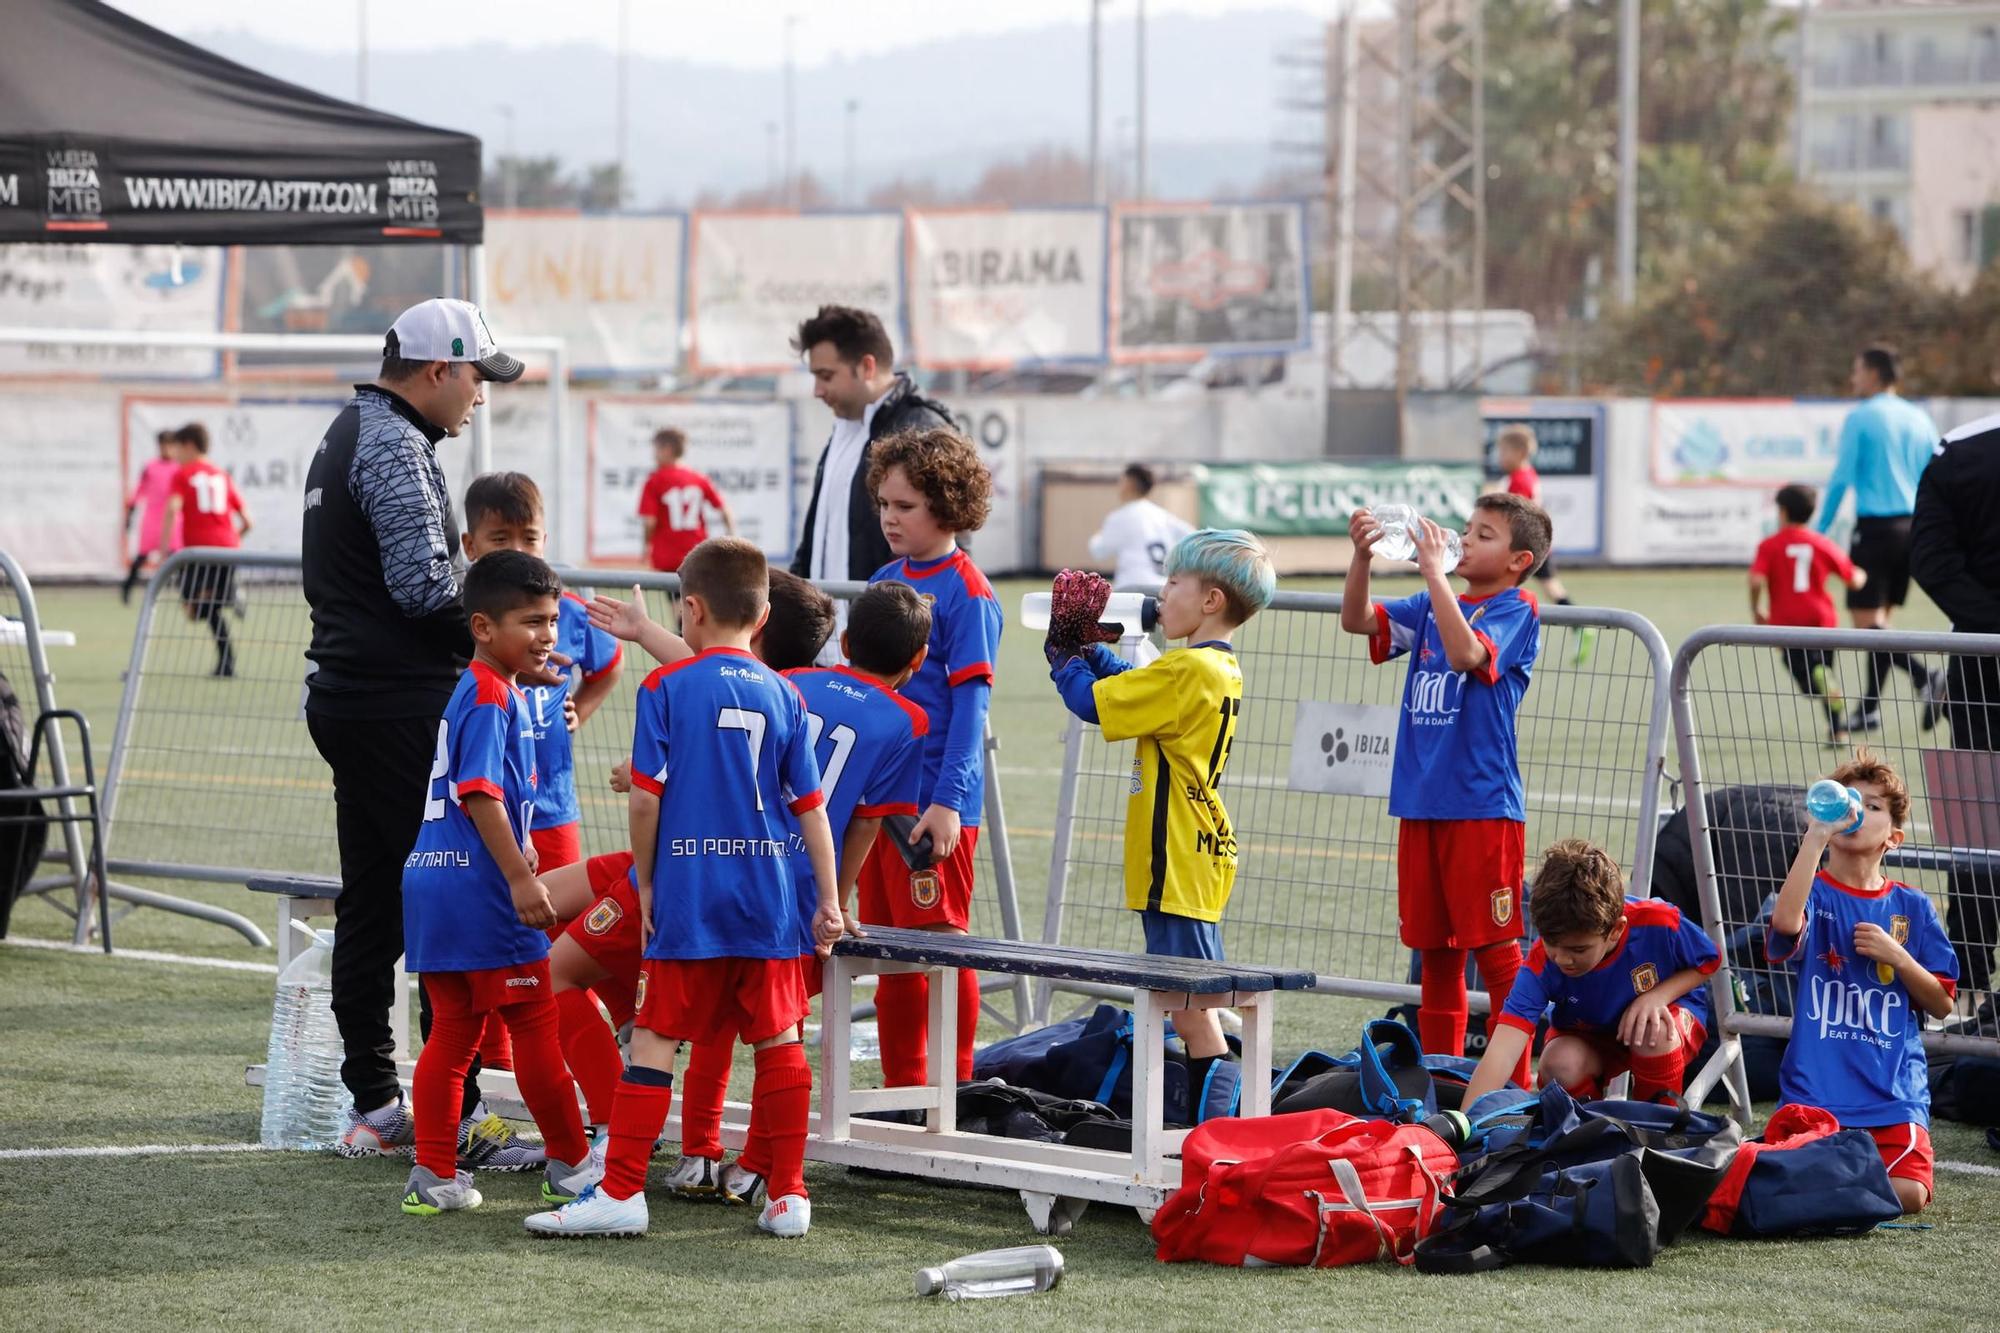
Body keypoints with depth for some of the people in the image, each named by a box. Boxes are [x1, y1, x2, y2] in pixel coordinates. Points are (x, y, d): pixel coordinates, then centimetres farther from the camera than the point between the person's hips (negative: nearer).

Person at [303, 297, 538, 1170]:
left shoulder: (347, 435, 19)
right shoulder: (395, 447, -14)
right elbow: (422, 586, -22)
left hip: (346, 698, 11)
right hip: (403, 708, -11)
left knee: (370, 908, 13)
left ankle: (374, 1108, 17)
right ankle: (456, 1119, -11)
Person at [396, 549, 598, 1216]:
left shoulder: (470, 692, 18)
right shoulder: (491, 697, -13)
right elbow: (480, 792, -21)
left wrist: (520, 858, 37)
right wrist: (521, 879, -23)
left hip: (433, 885, 10)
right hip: (481, 888, -10)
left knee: (453, 1030, 10)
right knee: (536, 1024, 0)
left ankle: (435, 1176, 8)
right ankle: (570, 1164, 9)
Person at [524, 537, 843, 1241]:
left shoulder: (666, 688, -4)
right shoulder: (784, 696, 6)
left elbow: (645, 798, -8)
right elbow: (811, 807, 7)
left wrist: (646, 882, 5)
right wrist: (829, 900, 12)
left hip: (689, 897, -3)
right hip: (771, 895, 3)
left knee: (655, 1040, 0)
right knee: (778, 1039, 9)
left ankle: (621, 1192, -1)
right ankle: (788, 1195, 10)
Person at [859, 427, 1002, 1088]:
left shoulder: (966, 593, -10)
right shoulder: (884, 582, 12)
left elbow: (970, 702, -14)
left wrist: (947, 801, -20)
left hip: (936, 803, -7)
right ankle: (902, 1090, 19)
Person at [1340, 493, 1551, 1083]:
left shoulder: (1515, 611, -6)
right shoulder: (1432, 606, 14)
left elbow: (1467, 654, -24)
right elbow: (1357, 620, 7)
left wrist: (1434, 571, -24)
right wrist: (1362, 557, -8)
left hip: (1482, 805, -7)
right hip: (1420, 801, 7)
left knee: (1495, 948, -4)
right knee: (1433, 948, 11)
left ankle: (1513, 1081, 0)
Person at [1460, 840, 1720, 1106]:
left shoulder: (1658, 924, -33)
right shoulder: (1542, 963, -33)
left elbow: (1708, 963, -9)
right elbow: (1500, 1055, -41)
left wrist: (1656, 996, -28)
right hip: (1587, 1035, 0)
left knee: (1654, 1033, -35)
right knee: (1559, 1066, -32)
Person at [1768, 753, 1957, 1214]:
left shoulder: (1912, 908, 10)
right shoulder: (1814, 893, 2)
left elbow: (1940, 1004, 10)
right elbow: (1786, 922, -24)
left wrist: (1897, 956, -7)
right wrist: (1816, 836, -26)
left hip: (1894, 1090, 2)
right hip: (1817, 1088, -2)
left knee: (1908, 1193, -19)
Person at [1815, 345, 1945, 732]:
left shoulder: (1860, 418, -6)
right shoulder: (1920, 419, 11)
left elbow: (1841, 479, -9)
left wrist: (1819, 530, -2)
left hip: (1875, 526, -7)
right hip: (1912, 527, 7)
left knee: (1866, 621, -6)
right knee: (1880, 620, 14)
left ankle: (1924, 677, -26)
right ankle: (1870, 708, 14)